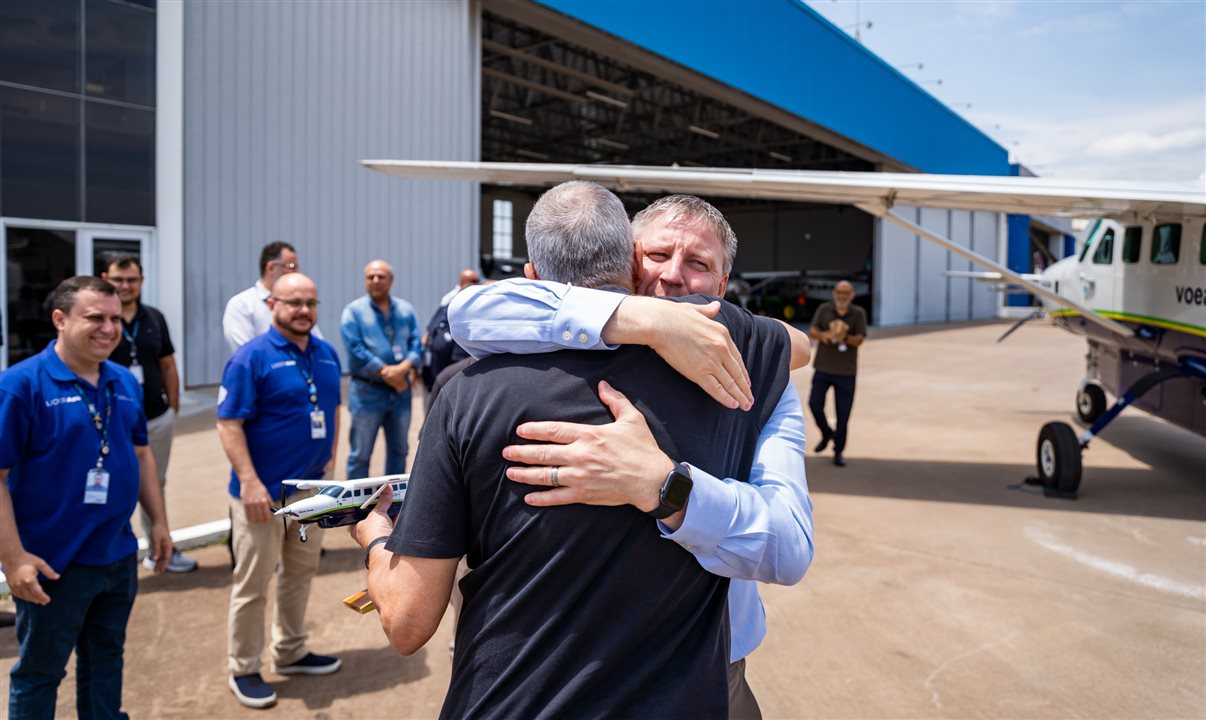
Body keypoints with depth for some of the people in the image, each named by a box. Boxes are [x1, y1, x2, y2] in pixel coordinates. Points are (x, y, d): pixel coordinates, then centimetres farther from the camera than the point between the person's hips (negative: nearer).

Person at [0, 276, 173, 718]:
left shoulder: (125, 382, 3)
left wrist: (158, 522, 11)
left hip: (118, 555, 6)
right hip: (53, 563, -6)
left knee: (107, 657, 21)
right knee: (39, 671, 12)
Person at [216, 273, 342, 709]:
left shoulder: (326, 354, 6)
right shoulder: (252, 357, -14)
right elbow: (228, 424, -17)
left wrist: (330, 457, 5)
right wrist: (249, 482, -23)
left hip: (311, 488, 7)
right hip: (264, 490, -7)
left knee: (301, 573, 19)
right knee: (252, 583, 5)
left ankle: (291, 653, 36)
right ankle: (243, 670, 21)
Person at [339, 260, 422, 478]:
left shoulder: (406, 310, 8)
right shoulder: (354, 311, -4)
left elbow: (416, 344, 0)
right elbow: (356, 351, -14)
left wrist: (402, 368, -19)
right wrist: (388, 374, -14)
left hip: (401, 391, 5)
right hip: (367, 391, -4)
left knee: (399, 450, 14)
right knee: (360, 454, 2)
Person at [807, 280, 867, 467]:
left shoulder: (858, 313, -2)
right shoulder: (824, 309, 2)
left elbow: (860, 339, -9)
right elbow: (812, 331, -5)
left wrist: (845, 337, -30)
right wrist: (822, 335, -28)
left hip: (846, 371, -1)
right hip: (823, 368, 1)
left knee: (843, 413, 1)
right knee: (815, 404, -2)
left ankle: (838, 451, 14)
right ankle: (826, 434, 27)